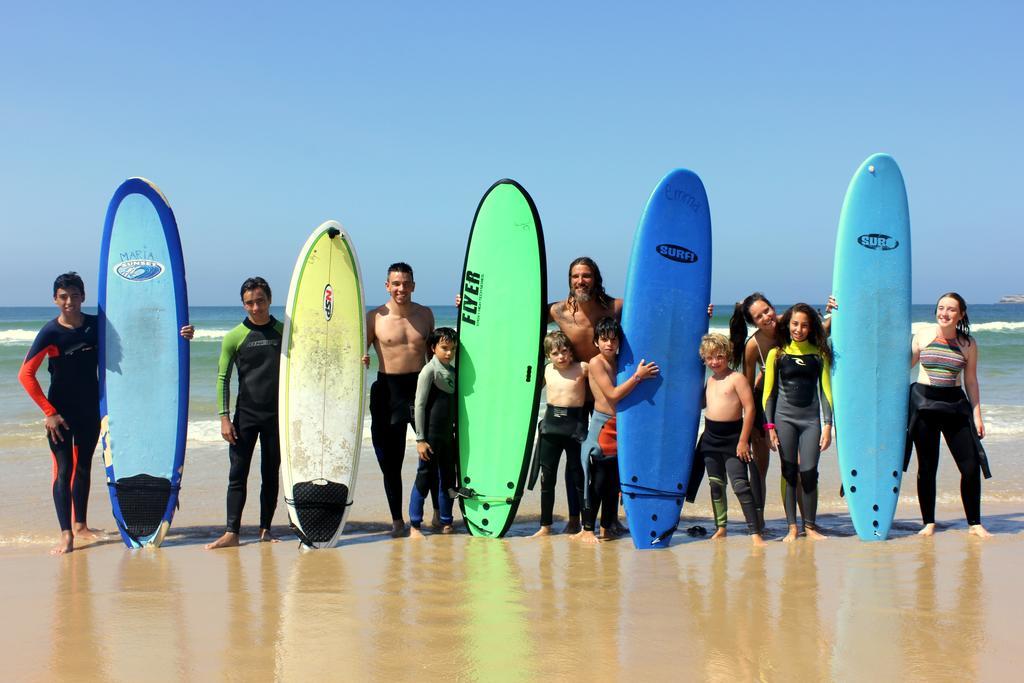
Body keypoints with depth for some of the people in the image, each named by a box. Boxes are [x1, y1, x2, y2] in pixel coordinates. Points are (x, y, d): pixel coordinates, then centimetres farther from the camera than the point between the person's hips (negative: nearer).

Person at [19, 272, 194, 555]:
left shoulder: (98, 326, -2)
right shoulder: (50, 332, -13)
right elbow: (25, 374, -13)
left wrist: (178, 334, -5)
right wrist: (49, 412, -15)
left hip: (90, 409, 4)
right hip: (60, 412, -4)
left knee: (84, 467, 13)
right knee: (63, 469, -7)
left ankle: (80, 526, 26)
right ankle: (66, 535, -7)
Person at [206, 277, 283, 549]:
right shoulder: (234, 337, 0)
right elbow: (222, 378, 1)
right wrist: (224, 417, -7)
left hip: (277, 414, 1)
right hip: (245, 414, -1)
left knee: (271, 475, 7)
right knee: (238, 474, -3)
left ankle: (265, 529, 15)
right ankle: (231, 533, -2)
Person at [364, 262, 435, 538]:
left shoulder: (425, 314, 7)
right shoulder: (374, 318, 0)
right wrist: (360, 360, -18)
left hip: (421, 386, 1)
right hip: (388, 390, -1)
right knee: (390, 460, 5)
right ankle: (397, 520, 15)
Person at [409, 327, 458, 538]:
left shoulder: (453, 371, 11)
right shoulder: (429, 370, -10)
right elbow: (419, 405, -12)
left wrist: (457, 433, 16)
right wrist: (420, 439, -14)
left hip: (448, 434, 7)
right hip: (431, 434, -7)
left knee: (448, 477, 11)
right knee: (425, 476, -2)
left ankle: (446, 522, 21)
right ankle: (414, 525, 4)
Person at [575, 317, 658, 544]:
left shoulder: (621, 361, 9)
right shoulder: (595, 363, -10)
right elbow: (613, 394, -16)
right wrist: (638, 376, -17)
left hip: (622, 425, 6)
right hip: (603, 426, -6)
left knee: (614, 481, 9)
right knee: (597, 480, -5)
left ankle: (607, 527, 18)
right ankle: (587, 529, 3)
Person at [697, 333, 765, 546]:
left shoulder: (737, 378, -10)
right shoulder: (709, 380, 12)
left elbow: (750, 408, -14)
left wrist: (743, 440, -16)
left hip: (732, 436, -7)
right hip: (710, 437, 7)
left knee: (740, 485, -12)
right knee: (716, 485, 12)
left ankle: (755, 532, -10)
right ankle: (720, 527, 23)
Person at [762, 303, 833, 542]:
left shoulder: (819, 353, 6)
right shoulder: (777, 354, 4)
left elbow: (825, 390, 6)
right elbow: (769, 392, 5)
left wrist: (828, 425, -1)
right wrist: (769, 426, -2)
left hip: (811, 419, 0)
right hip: (784, 417, 0)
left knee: (809, 472, -5)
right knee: (789, 473, 1)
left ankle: (810, 526, 8)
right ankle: (792, 527, 8)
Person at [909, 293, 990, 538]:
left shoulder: (968, 343, 2)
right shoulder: (923, 335, 2)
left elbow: (971, 380, 7)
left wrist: (977, 415, 4)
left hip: (955, 405, 0)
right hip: (923, 403, 0)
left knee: (971, 467, -3)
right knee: (927, 467, 4)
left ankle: (975, 524, 12)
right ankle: (928, 523, 16)